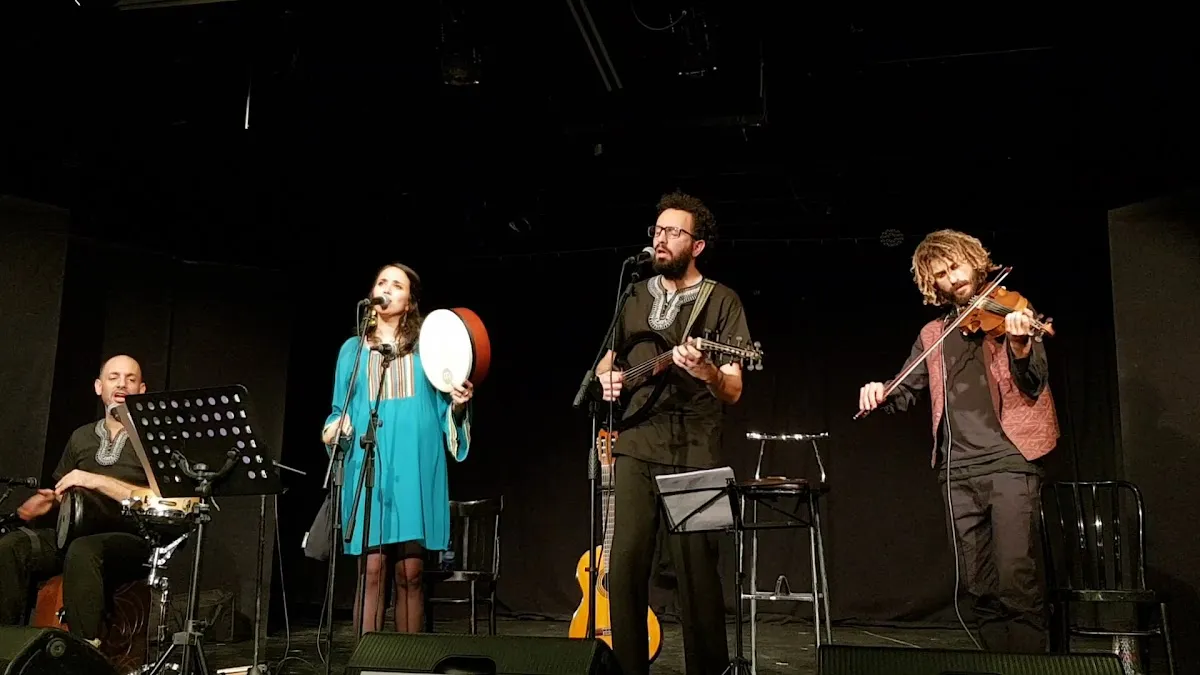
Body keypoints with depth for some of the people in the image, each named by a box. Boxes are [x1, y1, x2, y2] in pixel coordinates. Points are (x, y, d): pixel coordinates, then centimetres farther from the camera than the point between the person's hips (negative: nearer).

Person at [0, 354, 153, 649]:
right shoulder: (81, 437, 18)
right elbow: (63, 492, 27)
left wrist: (98, 482, -18)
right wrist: (46, 501, 2)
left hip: (133, 539, -6)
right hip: (79, 532, 6)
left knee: (82, 551, -38)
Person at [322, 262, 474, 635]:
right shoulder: (353, 349, 15)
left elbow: (442, 407, 8)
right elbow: (342, 411, 16)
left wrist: (458, 403, -12)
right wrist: (334, 430, -4)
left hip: (414, 468, -1)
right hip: (368, 466, 1)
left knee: (411, 572, -1)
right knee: (371, 570, -5)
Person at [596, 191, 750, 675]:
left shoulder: (721, 301, 0)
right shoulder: (635, 295, 15)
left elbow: (733, 392, -6)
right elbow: (606, 360, 27)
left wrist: (706, 372, -27)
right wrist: (607, 376, 3)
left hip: (692, 453, -4)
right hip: (633, 446, 4)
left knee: (694, 567, -3)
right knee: (624, 562, 0)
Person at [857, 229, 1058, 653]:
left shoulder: (1008, 312, 3)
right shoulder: (933, 334, 16)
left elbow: (1032, 384, -10)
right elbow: (905, 393, 18)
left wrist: (1019, 344, -31)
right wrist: (880, 394, -5)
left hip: (1009, 460, -4)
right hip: (958, 471, 5)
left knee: (1016, 577, -16)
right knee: (981, 586, 6)